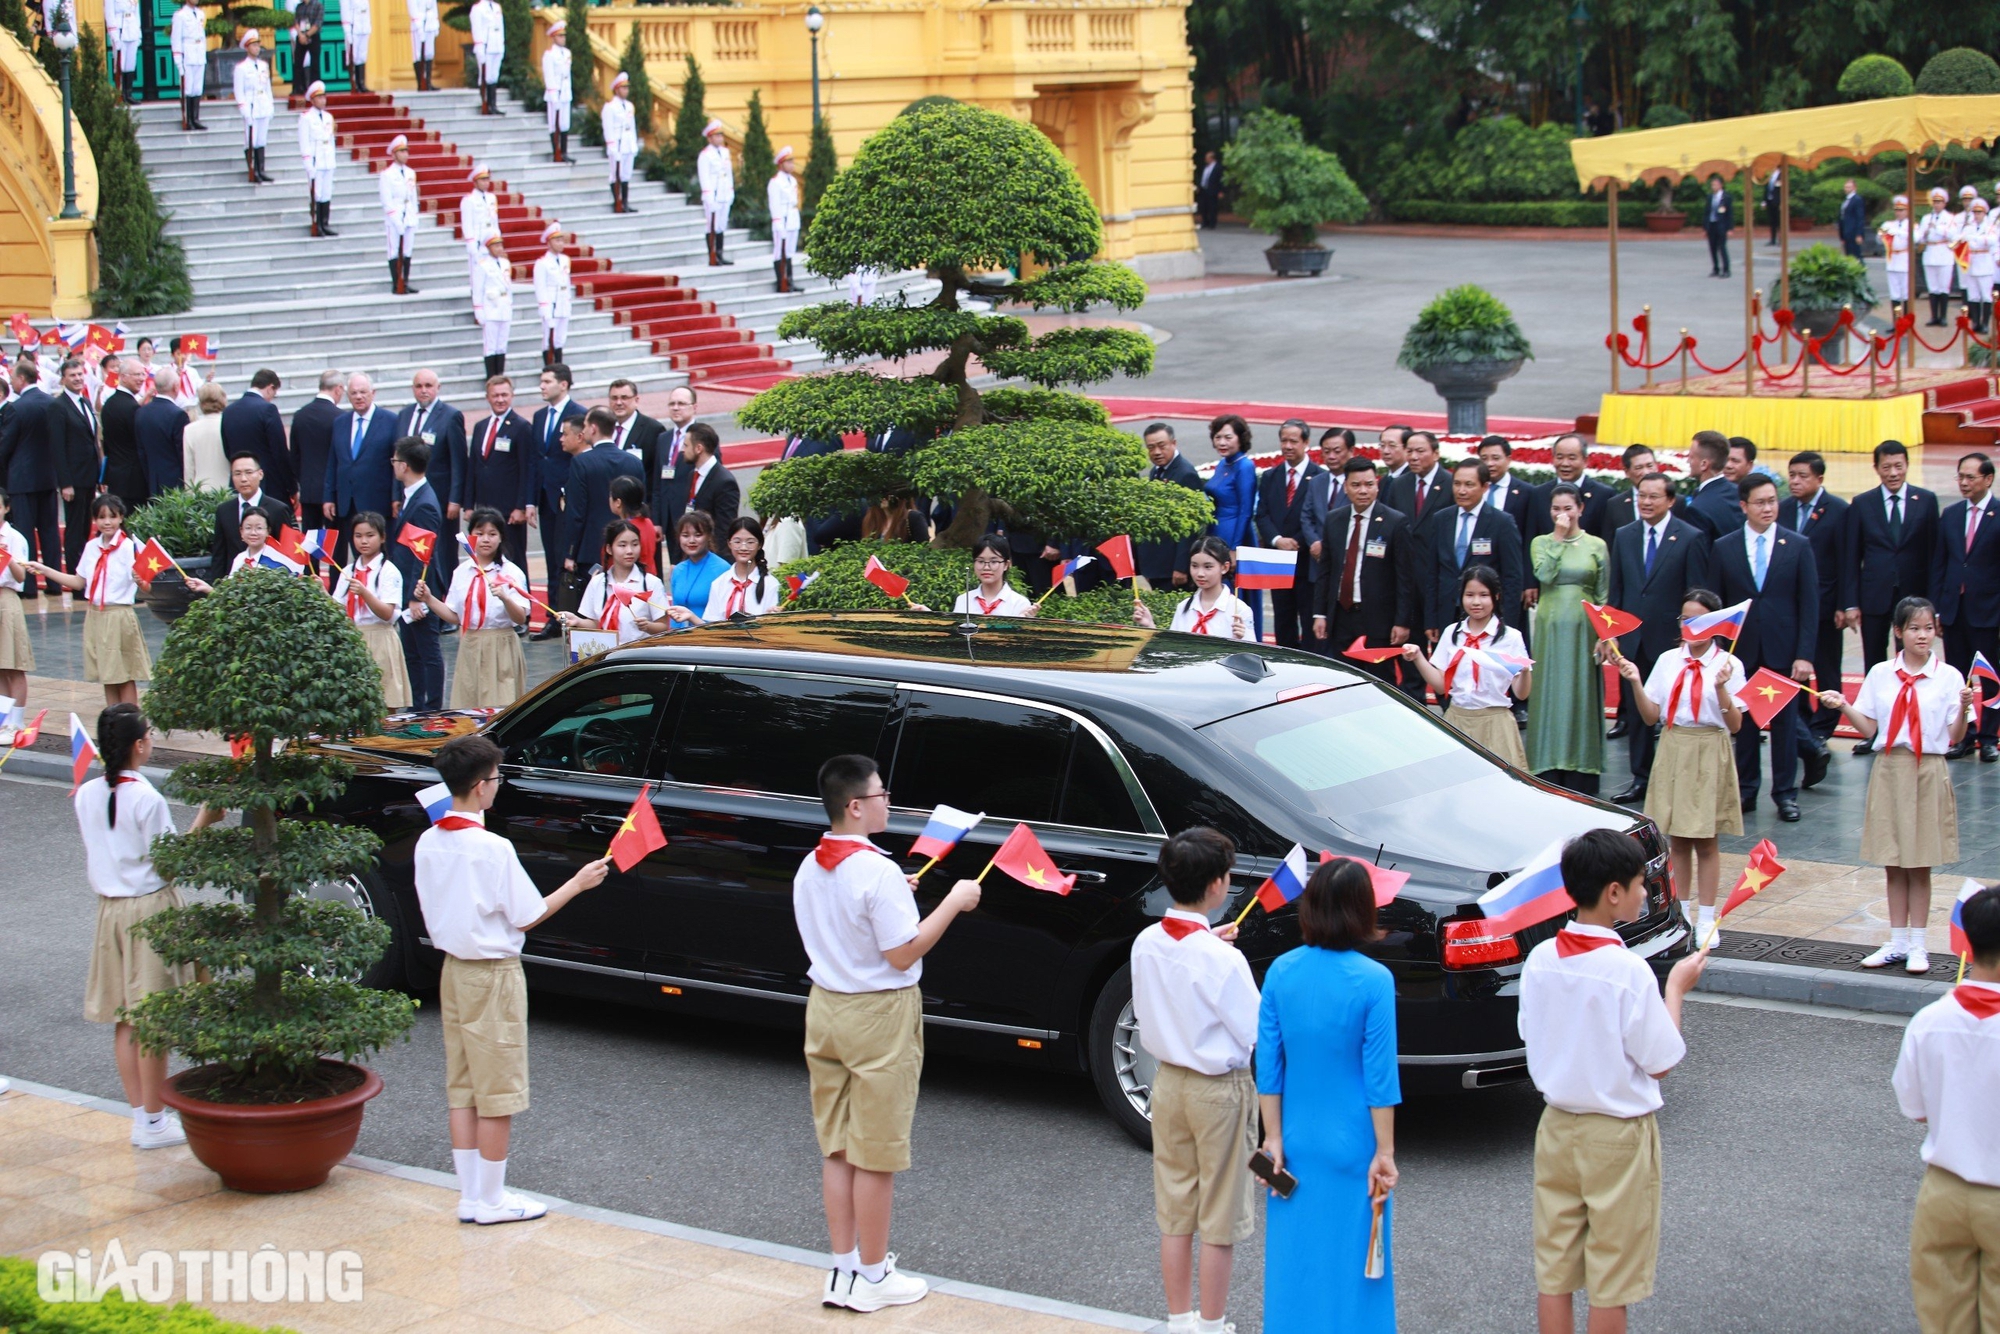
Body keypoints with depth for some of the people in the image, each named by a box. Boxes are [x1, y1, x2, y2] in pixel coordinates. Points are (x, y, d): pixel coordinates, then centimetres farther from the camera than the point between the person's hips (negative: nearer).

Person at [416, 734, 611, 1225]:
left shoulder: (428, 844, 2)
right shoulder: (492, 848, -20)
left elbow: (434, 912, 10)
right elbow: (528, 917, -12)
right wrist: (579, 883, -2)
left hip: (453, 971, 7)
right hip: (493, 976, -7)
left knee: (462, 1090, 12)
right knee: (498, 1094, 2)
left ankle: (470, 1194, 17)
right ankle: (490, 1200, 8)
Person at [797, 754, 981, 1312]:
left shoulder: (810, 869, 4)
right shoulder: (878, 872, -21)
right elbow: (902, 954, -19)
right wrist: (952, 902, -12)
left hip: (825, 1009, 8)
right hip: (877, 1016, -8)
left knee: (836, 1146, 13)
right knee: (876, 1153, 3)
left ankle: (843, 1268, 21)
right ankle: (872, 1277, 11)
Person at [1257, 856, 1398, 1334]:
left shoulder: (1281, 972, -4)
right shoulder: (1373, 981, -14)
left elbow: (1268, 1064, 0)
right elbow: (1380, 1077, -11)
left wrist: (1274, 1137, 6)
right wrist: (1384, 1153, -4)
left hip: (1296, 1142, 4)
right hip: (1351, 1147, -3)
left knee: (1294, 1259, 14)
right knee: (1354, 1260, 7)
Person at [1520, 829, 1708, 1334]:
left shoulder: (1540, 960, -3)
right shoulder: (1628, 970, -20)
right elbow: (1660, 1063, -13)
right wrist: (1676, 989, -3)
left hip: (1557, 1126, 5)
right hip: (1617, 1138, -5)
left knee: (1553, 1271, 11)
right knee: (1612, 1278, 5)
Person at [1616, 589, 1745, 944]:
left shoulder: (1728, 664, -5)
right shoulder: (1668, 661, 5)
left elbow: (1735, 725, -9)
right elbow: (1651, 716, 4)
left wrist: (1721, 688, -23)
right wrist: (1636, 684, -10)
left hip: (1709, 755, -3)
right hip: (1673, 751, 3)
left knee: (1705, 841, 2)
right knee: (1676, 840, 8)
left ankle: (1706, 920, 9)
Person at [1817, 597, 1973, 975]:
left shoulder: (1949, 677, -2)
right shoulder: (1880, 674, 4)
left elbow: (1955, 738, -4)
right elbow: (1868, 729, 6)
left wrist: (1964, 707, -20)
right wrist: (1843, 707, -8)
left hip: (1927, 773, -2)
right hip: (1889, 770, 2)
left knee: (1919, 864, 3)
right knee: (1893, 863, 7)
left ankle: (1917, 945, 11)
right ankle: (1897, 943, 16)